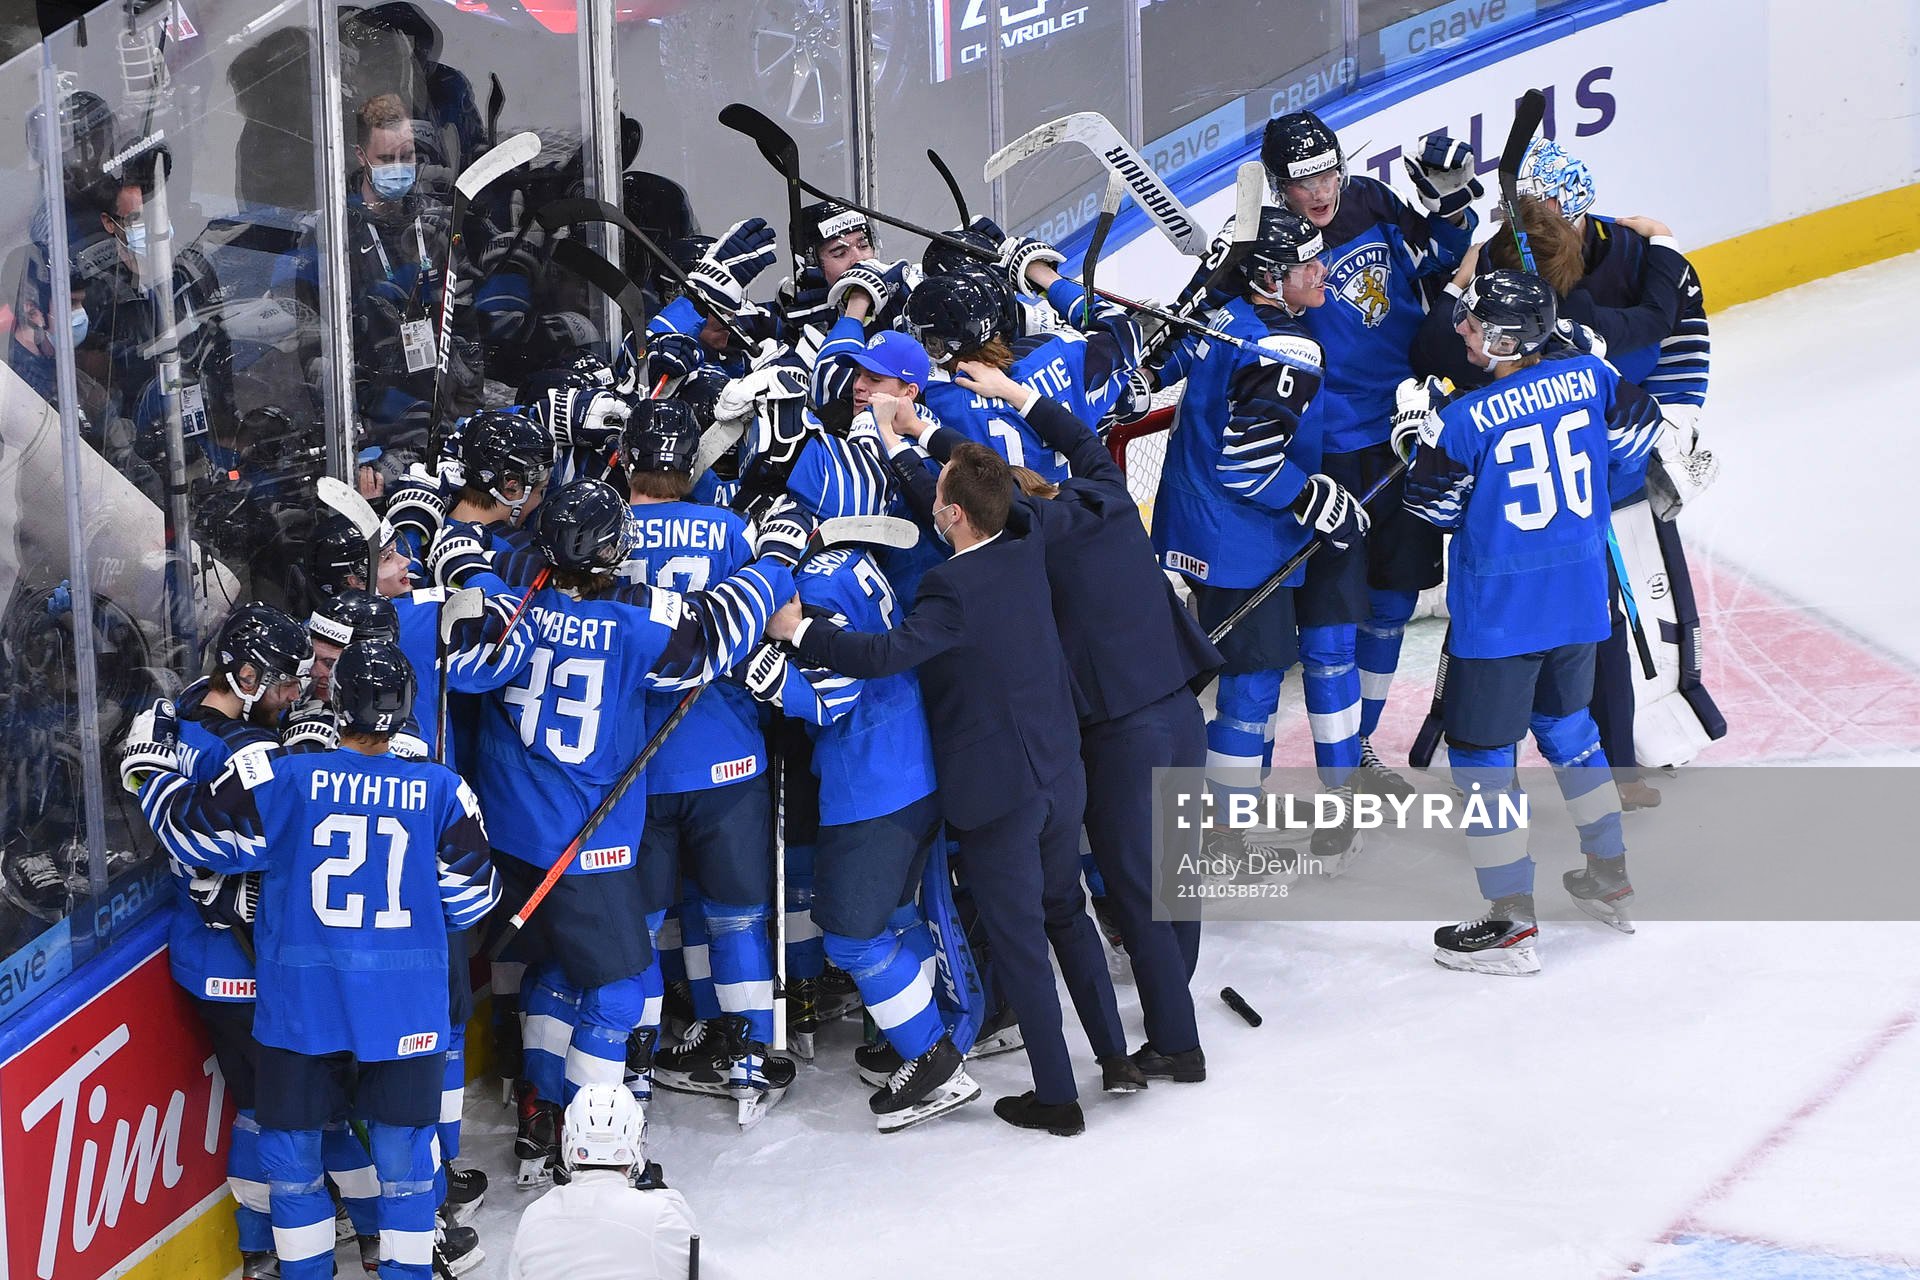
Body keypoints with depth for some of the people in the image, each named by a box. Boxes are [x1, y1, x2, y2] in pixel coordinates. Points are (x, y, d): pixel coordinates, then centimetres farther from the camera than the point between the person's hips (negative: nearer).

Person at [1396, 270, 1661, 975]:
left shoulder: (1466, 418, -18)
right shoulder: (1589, 375, -4)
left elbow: (1437, 508, -9)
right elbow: (1638, 433, 10)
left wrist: (1419, 434, 2)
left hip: (1499, 612, -6)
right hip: (1579, 597, 6)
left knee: (1481, 751, 3)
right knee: (1566, 723, 26)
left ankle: (1512, 923, 4)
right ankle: (1611, 879, 34)